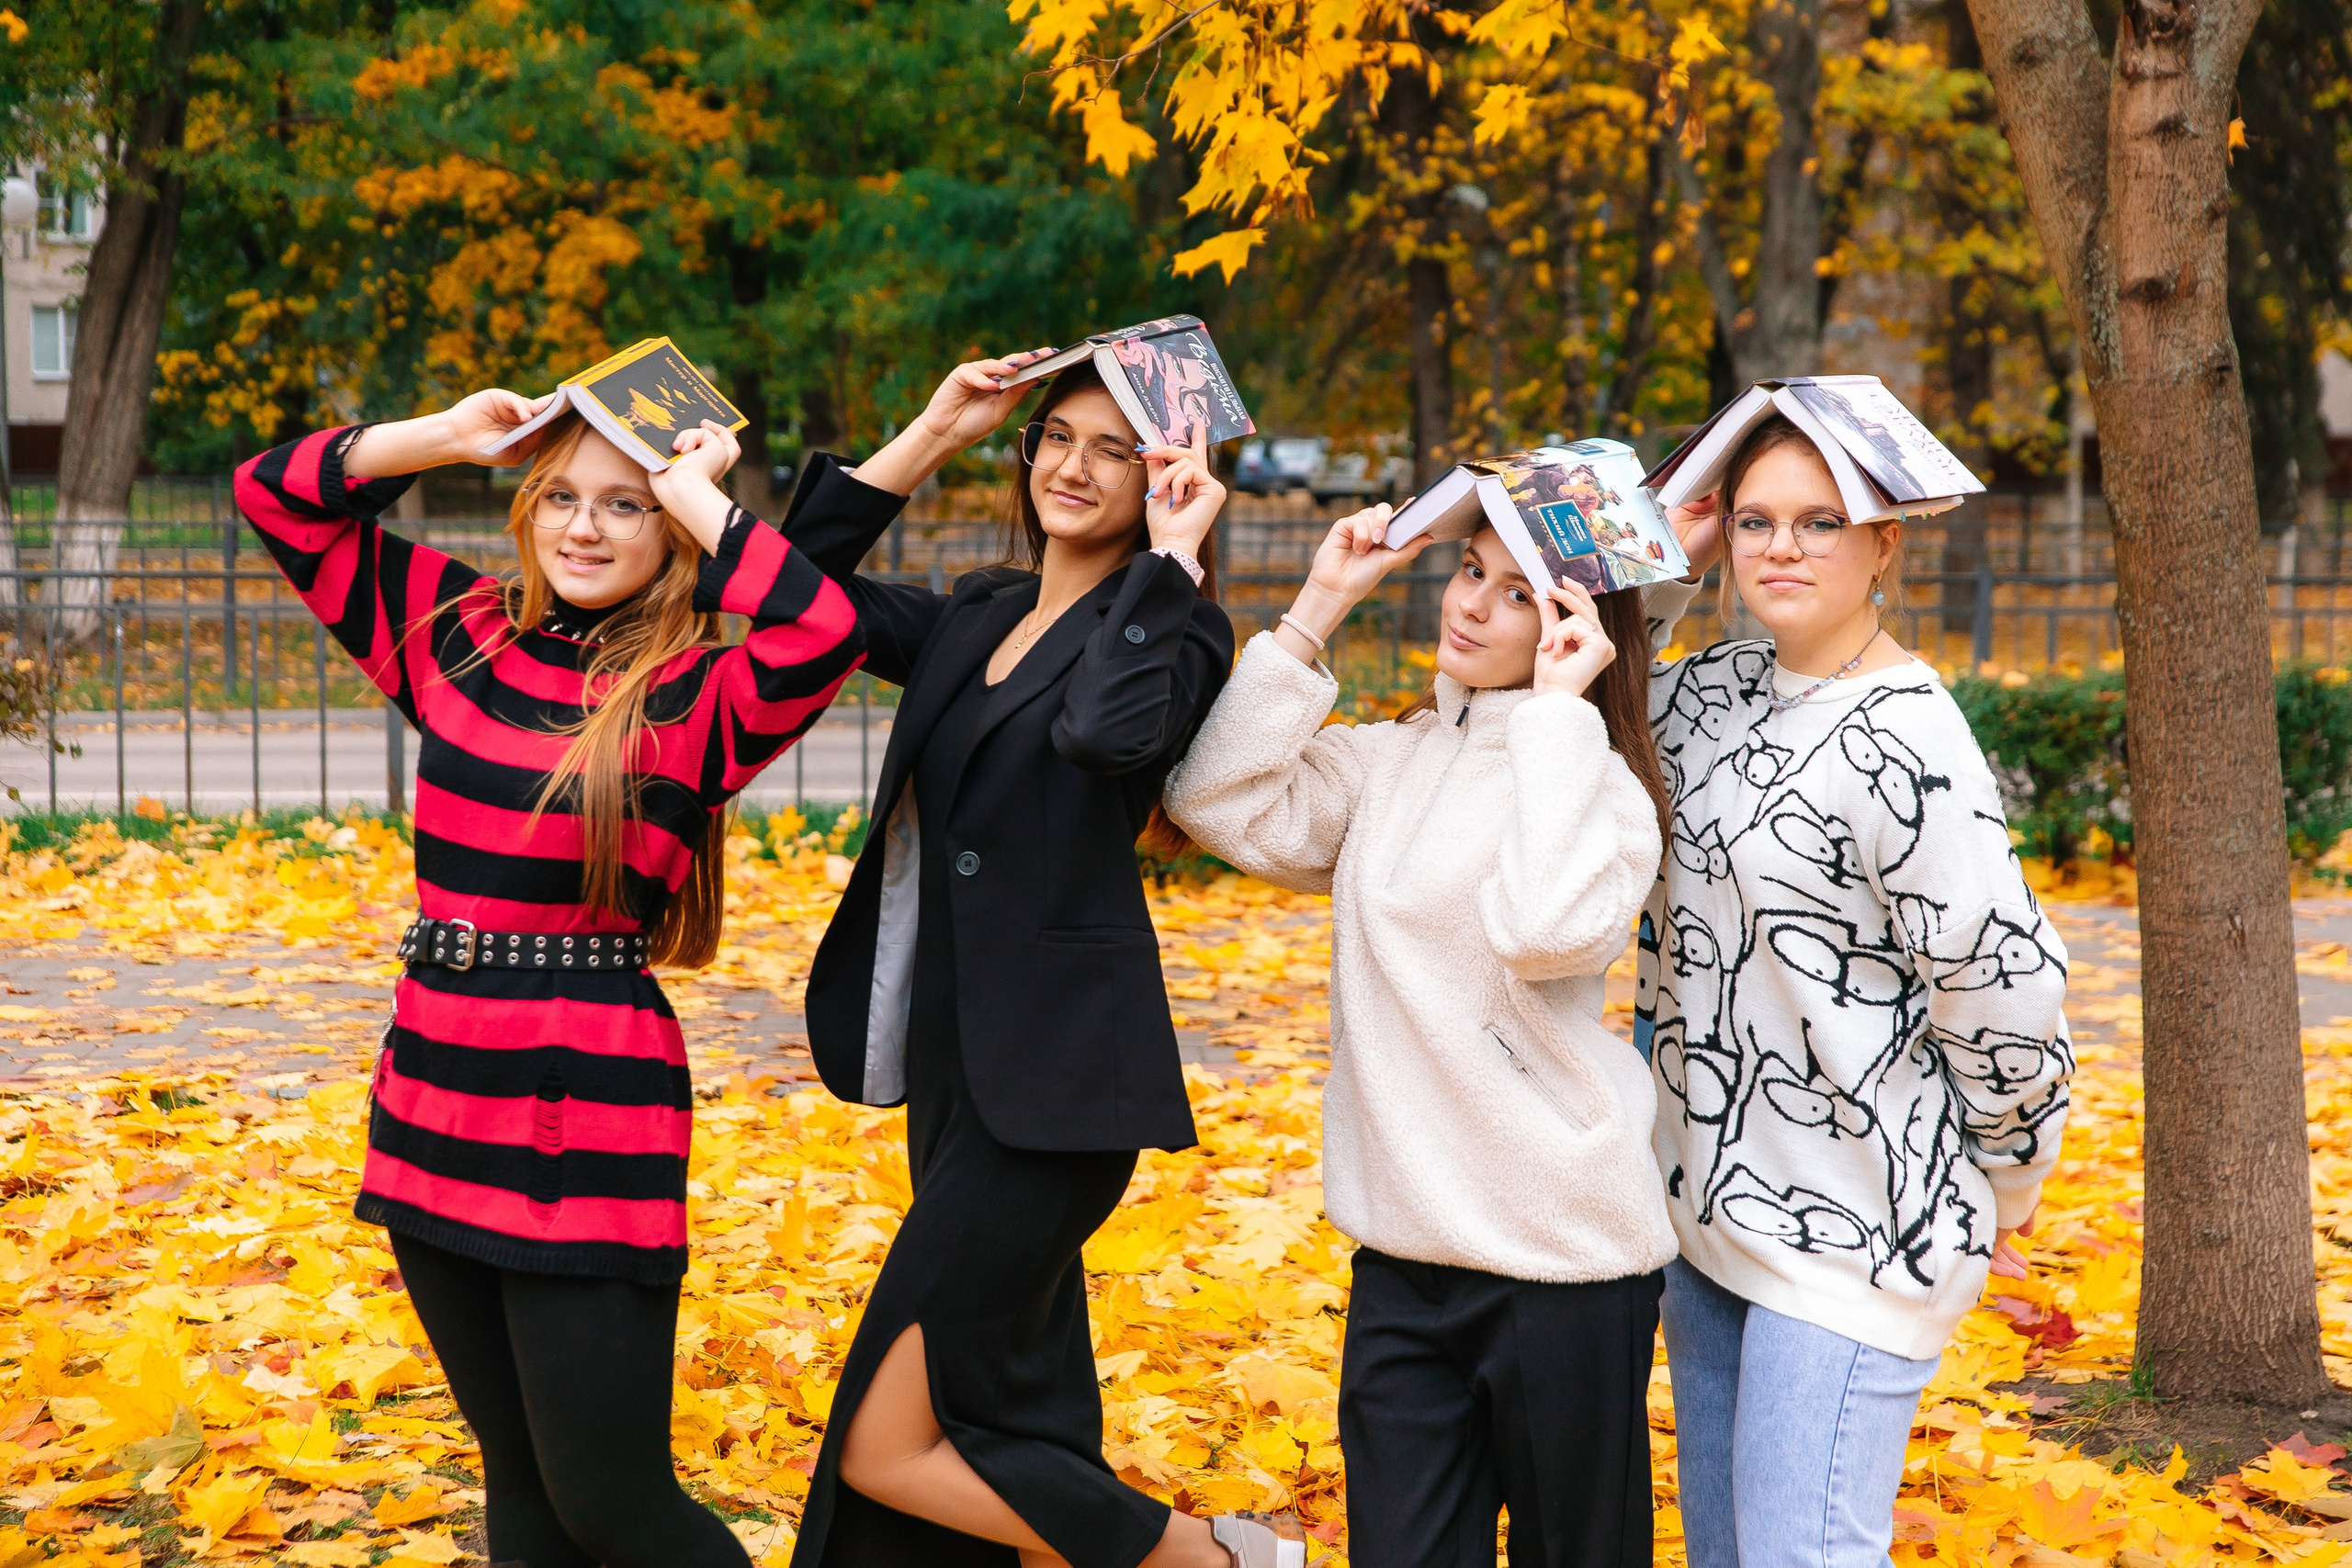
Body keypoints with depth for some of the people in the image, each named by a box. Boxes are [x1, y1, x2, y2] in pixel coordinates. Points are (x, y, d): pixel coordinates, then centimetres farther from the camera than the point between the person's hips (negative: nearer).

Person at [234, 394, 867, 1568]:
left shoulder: (698, 693, -7)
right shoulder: (459, 635, 8)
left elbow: (824, 636, -28)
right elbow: (277, 496, 15)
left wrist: (696, 496, -15)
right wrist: (453, 435, 2)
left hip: (590, 1119, -5)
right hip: (433, 1104, 6)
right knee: (516, 1470, 17)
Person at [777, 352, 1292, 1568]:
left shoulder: (1170, 629, -7)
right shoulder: (974, 618, 14)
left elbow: (1109, 727, -28)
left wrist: (1169, 559, -18)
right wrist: (931, 436, 6)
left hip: (1054, 1080, -8)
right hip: (954, 1061, 8)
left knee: (891, 1449, -8)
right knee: (1017, 1442, 14)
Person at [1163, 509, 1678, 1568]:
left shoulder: (1601, 785, -7)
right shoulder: (1391, 761, 10)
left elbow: (1553, 930, -27)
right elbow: (1220, 803, -3)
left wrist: (1556, 708, -19)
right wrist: (1317, 609, -3)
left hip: (1562, 1256, -5)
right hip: (1403, 1246, 5)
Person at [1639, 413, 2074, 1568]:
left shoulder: (1903, 746, -19)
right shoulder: (1717, 691, 6)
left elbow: (2003, 985, -18)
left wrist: (2008, 1183, -5)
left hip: (1851, 1227, -8)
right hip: (1712, 1201, 8)